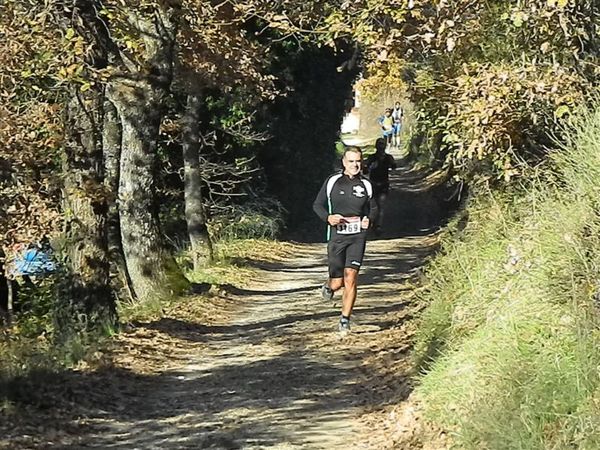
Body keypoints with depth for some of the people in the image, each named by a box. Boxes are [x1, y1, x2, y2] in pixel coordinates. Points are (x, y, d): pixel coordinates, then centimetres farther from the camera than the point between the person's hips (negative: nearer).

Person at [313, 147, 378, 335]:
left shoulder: (366, 185, 6)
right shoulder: (332, 181, 1)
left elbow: (373, 208, 20)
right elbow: (317, 205, 7)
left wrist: (369, 219, -2)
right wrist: (328, 217, -12)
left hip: (358, 237, 1)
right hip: (337, 236, -1)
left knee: (350, 279, -11)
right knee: (338, 282, 1)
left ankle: (345, 321, -2)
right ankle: (329, 286, 40)